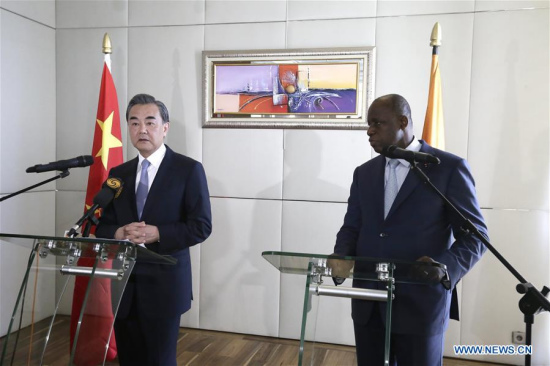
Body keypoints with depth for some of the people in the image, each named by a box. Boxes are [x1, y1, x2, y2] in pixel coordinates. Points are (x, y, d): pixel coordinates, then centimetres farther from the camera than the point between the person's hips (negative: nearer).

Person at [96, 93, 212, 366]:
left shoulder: (188, 169, -5)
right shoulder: (118, 174, 10)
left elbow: (201, 226, -10)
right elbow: (102, 227, 10)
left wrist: (157, 233, -21)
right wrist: (119, 233, -12)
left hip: (164, 284, -4)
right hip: (124, 284, 5)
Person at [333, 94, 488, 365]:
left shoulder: (450, 167, -5)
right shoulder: (364, 173, 11)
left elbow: (474, 235, -5)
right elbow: (351, 228, 13)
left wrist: (446, 266, -23)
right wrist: (341, 258, -8)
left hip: (420, 302, -4)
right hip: (368, 303, 5)